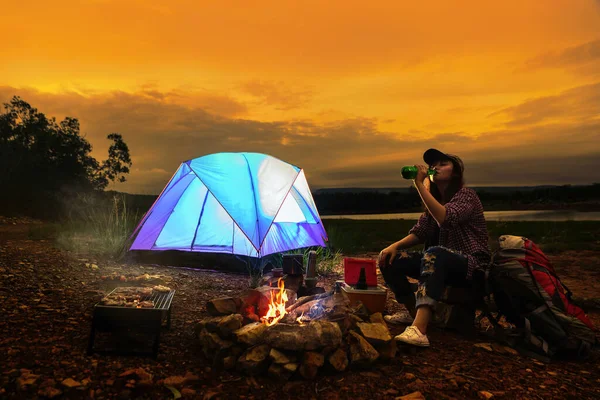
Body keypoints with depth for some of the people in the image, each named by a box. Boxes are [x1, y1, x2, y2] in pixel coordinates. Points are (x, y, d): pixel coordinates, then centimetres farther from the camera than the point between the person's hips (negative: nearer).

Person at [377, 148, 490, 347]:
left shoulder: (466, 194, -10)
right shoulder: (434, 199, 13)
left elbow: (445, 218, -32)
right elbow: (419, 232, 6)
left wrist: (420, 184, -32)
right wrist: (395, 245, -12)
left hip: (472, 265, -7)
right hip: (442, 262, 8)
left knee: (434, 254, -40)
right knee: (389, 259, -9)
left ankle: (419, 329, -54)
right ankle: (415, 312, 5)